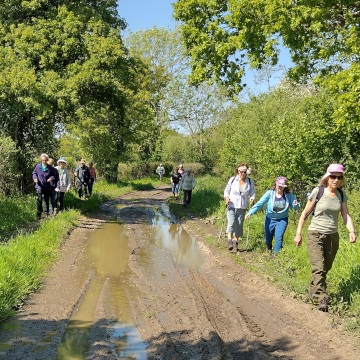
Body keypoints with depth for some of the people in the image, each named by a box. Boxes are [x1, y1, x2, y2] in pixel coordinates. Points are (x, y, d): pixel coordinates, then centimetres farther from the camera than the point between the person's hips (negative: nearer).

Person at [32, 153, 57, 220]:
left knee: (47, 200, 13)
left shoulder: (50, 168, -3)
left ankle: (46, 213, 27)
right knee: (39, 199, -11)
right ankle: (39, 213, -3)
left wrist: (51, 178, -14)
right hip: (39, 185, -2)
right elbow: (34, 173, 9)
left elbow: (54, 175, 6)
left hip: (47, 186, 2)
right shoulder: (38, 166, -4)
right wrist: (35, 178, -9)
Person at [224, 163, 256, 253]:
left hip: (242, 208, 2)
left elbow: (252, 193, 9)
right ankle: (229, 241, -16)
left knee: (239, 226, 5)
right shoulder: (232, 179, -1)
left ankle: (235, 243, 15)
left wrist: (252, 199, -10)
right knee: (231, 223, -17)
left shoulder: (250, 182, 2)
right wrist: (226, 197, -12)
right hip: (231, 206, -2)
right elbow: (226, 190, 5)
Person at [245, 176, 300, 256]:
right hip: (270, 219, 1)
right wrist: (250, 212, -28)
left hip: (282, 220, -1)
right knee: (268, 237, 14)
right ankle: (268, 248, 49)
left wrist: (296, 205, -35)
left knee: (279, 237, -15)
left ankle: (276, 254, 2)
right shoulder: (270, 193, -15)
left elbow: (296, 207, -9)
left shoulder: (289, 195, -12)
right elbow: (260, 203, -18)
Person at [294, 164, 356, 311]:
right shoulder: (318, 191, -10)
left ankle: (313, 292, 29)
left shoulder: (341, 195, 3)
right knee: (318, 268, -15)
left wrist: (352, 231, -17)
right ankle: (322, 299, -13)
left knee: (325, 269, 12)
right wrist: (298, 234, -5)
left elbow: (346, 215, 2)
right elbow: (305, 213, -4)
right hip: (315, 234, -5)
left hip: (332, 236, 5)